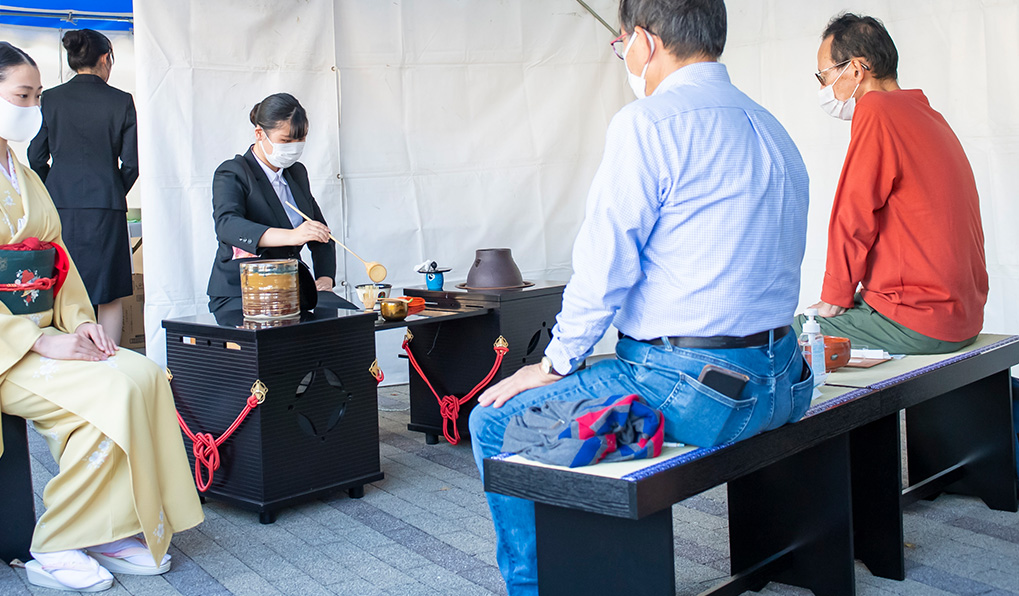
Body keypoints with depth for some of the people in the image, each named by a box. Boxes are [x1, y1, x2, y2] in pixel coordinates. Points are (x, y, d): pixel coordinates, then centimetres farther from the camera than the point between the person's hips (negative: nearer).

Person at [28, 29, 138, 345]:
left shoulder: (50, 98, 4)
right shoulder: (121, 101, -2)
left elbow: (36, 158, 5)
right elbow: (130, 162, -2)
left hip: (59, 205, 2)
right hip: (105, 208, -2)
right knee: (111, 296, 6)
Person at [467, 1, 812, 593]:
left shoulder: (648, 123, -13)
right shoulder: (771, 128, 14)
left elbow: (605, 268, -14)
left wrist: (555, 364, 0)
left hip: (689, 388, -9)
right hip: (778, 382, 10)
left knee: (494, 421, 4)